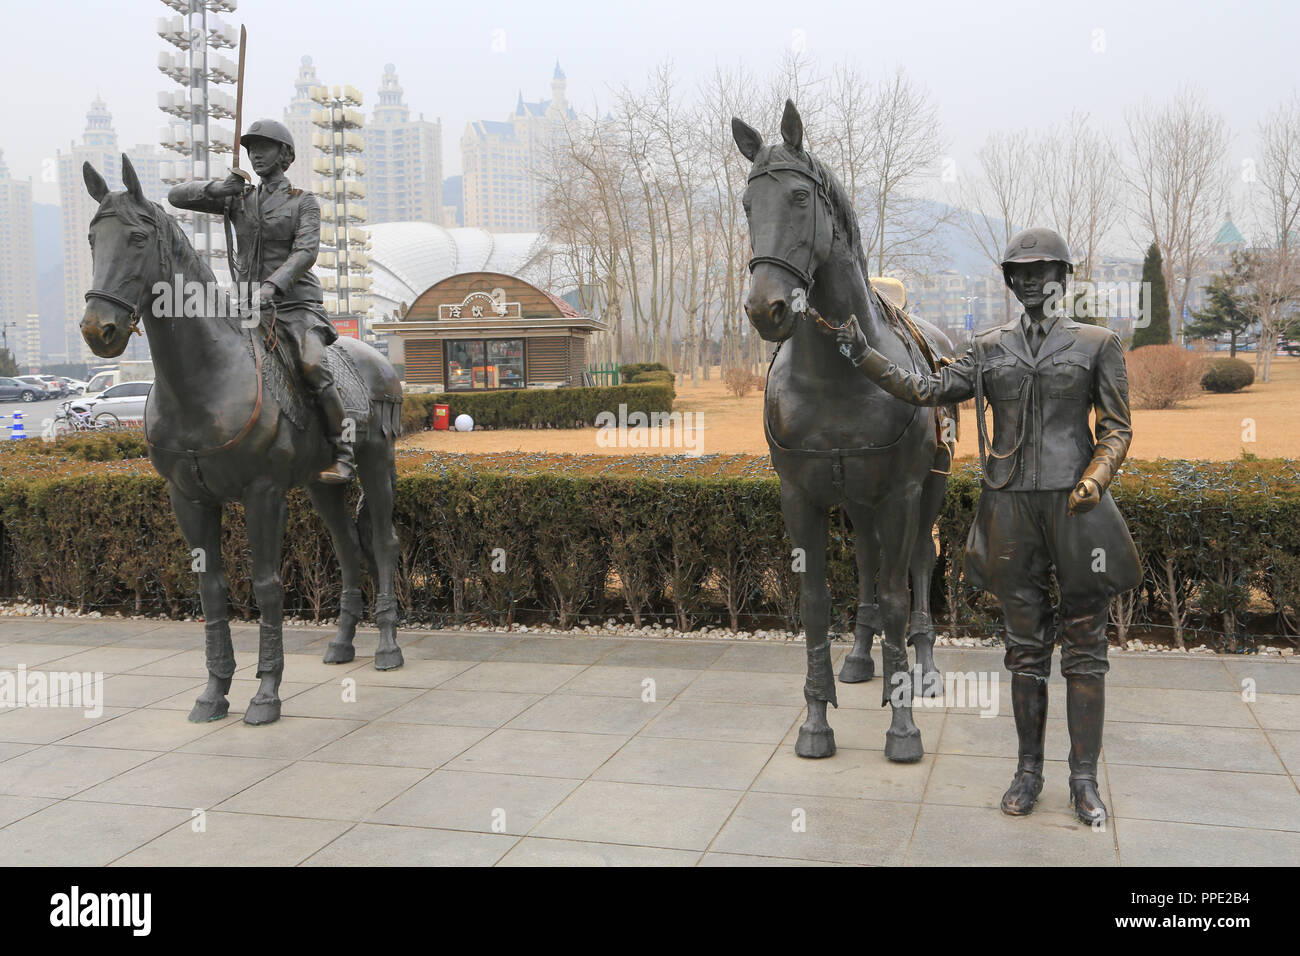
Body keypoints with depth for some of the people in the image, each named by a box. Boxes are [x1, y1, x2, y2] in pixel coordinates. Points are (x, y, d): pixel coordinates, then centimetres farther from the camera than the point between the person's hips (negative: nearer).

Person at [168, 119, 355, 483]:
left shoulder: (304, 202, 3)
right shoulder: (238, 199, 15)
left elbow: (306, 253, -12)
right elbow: (177, 196, 13)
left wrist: (272, 286, -28)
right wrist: (215, 188, -6)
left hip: (296, 306, -5)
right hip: (249, 307, 5)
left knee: (313, 366, -29)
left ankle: (343, 453, -20)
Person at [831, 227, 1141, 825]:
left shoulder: (1098, 343, 3)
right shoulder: (990, 349, 10)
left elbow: (1117, 427, 2)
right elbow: (927, 392, 5)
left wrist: (1094, 480, -15)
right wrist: (865, 357, -2)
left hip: (1075, 505, -2)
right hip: (1010, 505, 2)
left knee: (1084, 646, 4)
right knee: (1024, 643, 8)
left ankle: (1085, 779, 16)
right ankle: (1028, 770, 21)